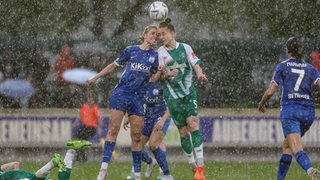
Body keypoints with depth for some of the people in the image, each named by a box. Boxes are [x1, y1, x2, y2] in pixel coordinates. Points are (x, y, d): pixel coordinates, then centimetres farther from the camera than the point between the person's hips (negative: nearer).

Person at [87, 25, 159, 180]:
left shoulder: (155, 55, 10)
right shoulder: (131, 50, 7)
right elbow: (113, 65, 16)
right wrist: (95, 77, 14)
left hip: (138, 97, 1)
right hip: (121, 93, -1)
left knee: (136, 136, 0)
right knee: (113, 130, -11)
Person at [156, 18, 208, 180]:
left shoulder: (185, 48, 4)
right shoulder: (160, 53, 3)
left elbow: (195, 63, 2)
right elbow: (161, 76, 2)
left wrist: (200, 74, -20)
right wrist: (167, 75, -20)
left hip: (189, 92, -1)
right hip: (172, 96, 1)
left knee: (192, 122, -19)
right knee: (183, 131, 0)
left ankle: (200, 165, -20)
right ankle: (194, 167, 12)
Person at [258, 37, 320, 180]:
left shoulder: (282, 67, 5)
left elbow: (270, 92, 2)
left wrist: (261, 104, 20)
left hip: (290, 109, -5)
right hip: (308, 111, 5)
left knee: (297, 150, -19)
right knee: (286, 146, 25)